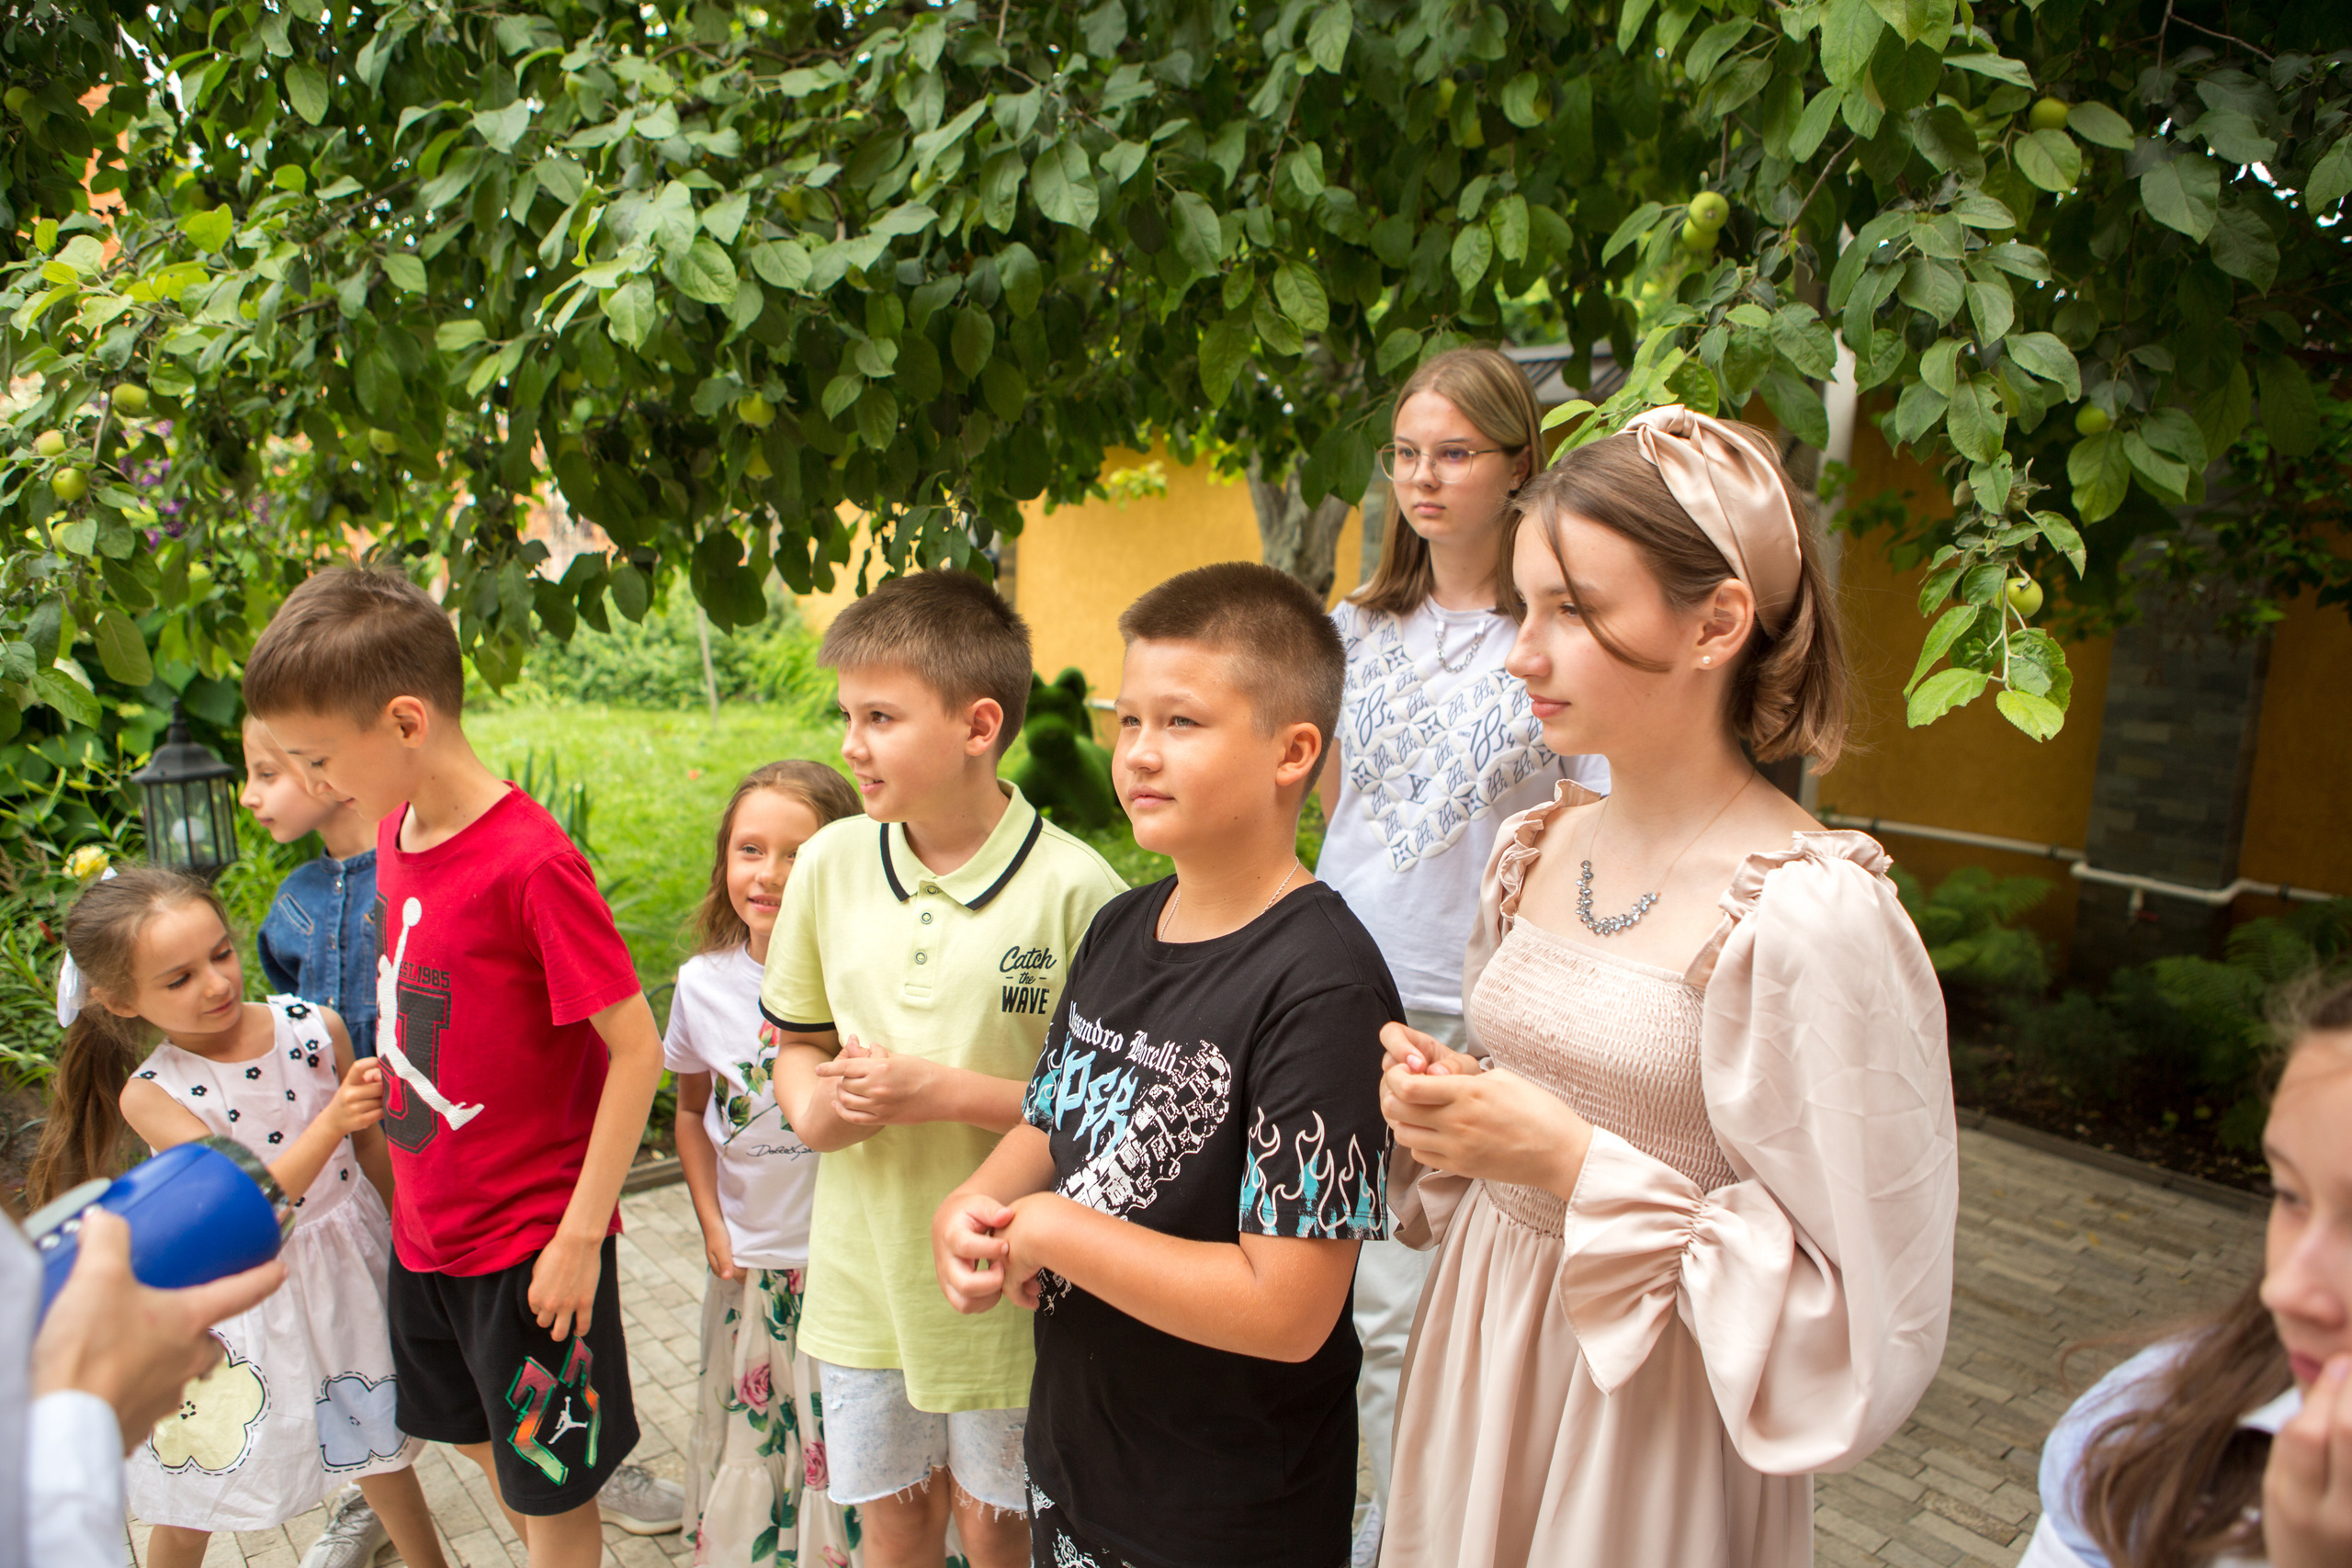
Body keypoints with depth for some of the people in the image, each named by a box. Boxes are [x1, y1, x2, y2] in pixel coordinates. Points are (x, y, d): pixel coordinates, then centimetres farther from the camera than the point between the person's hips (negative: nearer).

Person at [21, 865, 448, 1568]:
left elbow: (368, 1146, 1)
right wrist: (330, 1122, -40)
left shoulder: (315, 1027, -12)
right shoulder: (150, 1095, -17)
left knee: (377, 1444, 18)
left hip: (345, 1264, 1)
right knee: (189, 1504, 16)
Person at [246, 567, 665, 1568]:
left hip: (532, 1241, -8)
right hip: (426, 1225, 8)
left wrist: (580, 1233, -20)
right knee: (479, 1442, 25)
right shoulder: (395, 833, 0)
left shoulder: (532, 863, -25)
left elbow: (637, 1051, -23)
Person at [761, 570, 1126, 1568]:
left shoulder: (1072, 888, -19)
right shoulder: (831, 862, -4)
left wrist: (950, 1093, -24)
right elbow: (798, 1041, 8)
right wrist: (811, 1103, -13)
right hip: (864, 1272, 4)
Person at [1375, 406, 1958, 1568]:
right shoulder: (1533, 852, -1)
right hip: (1481, 1356, 6)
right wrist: (1440, 1099, -5)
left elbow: (1857, 1313, -20)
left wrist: (1576, 1165, -23)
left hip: (1652, 1428, -6)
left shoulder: (1811, 915, -22)